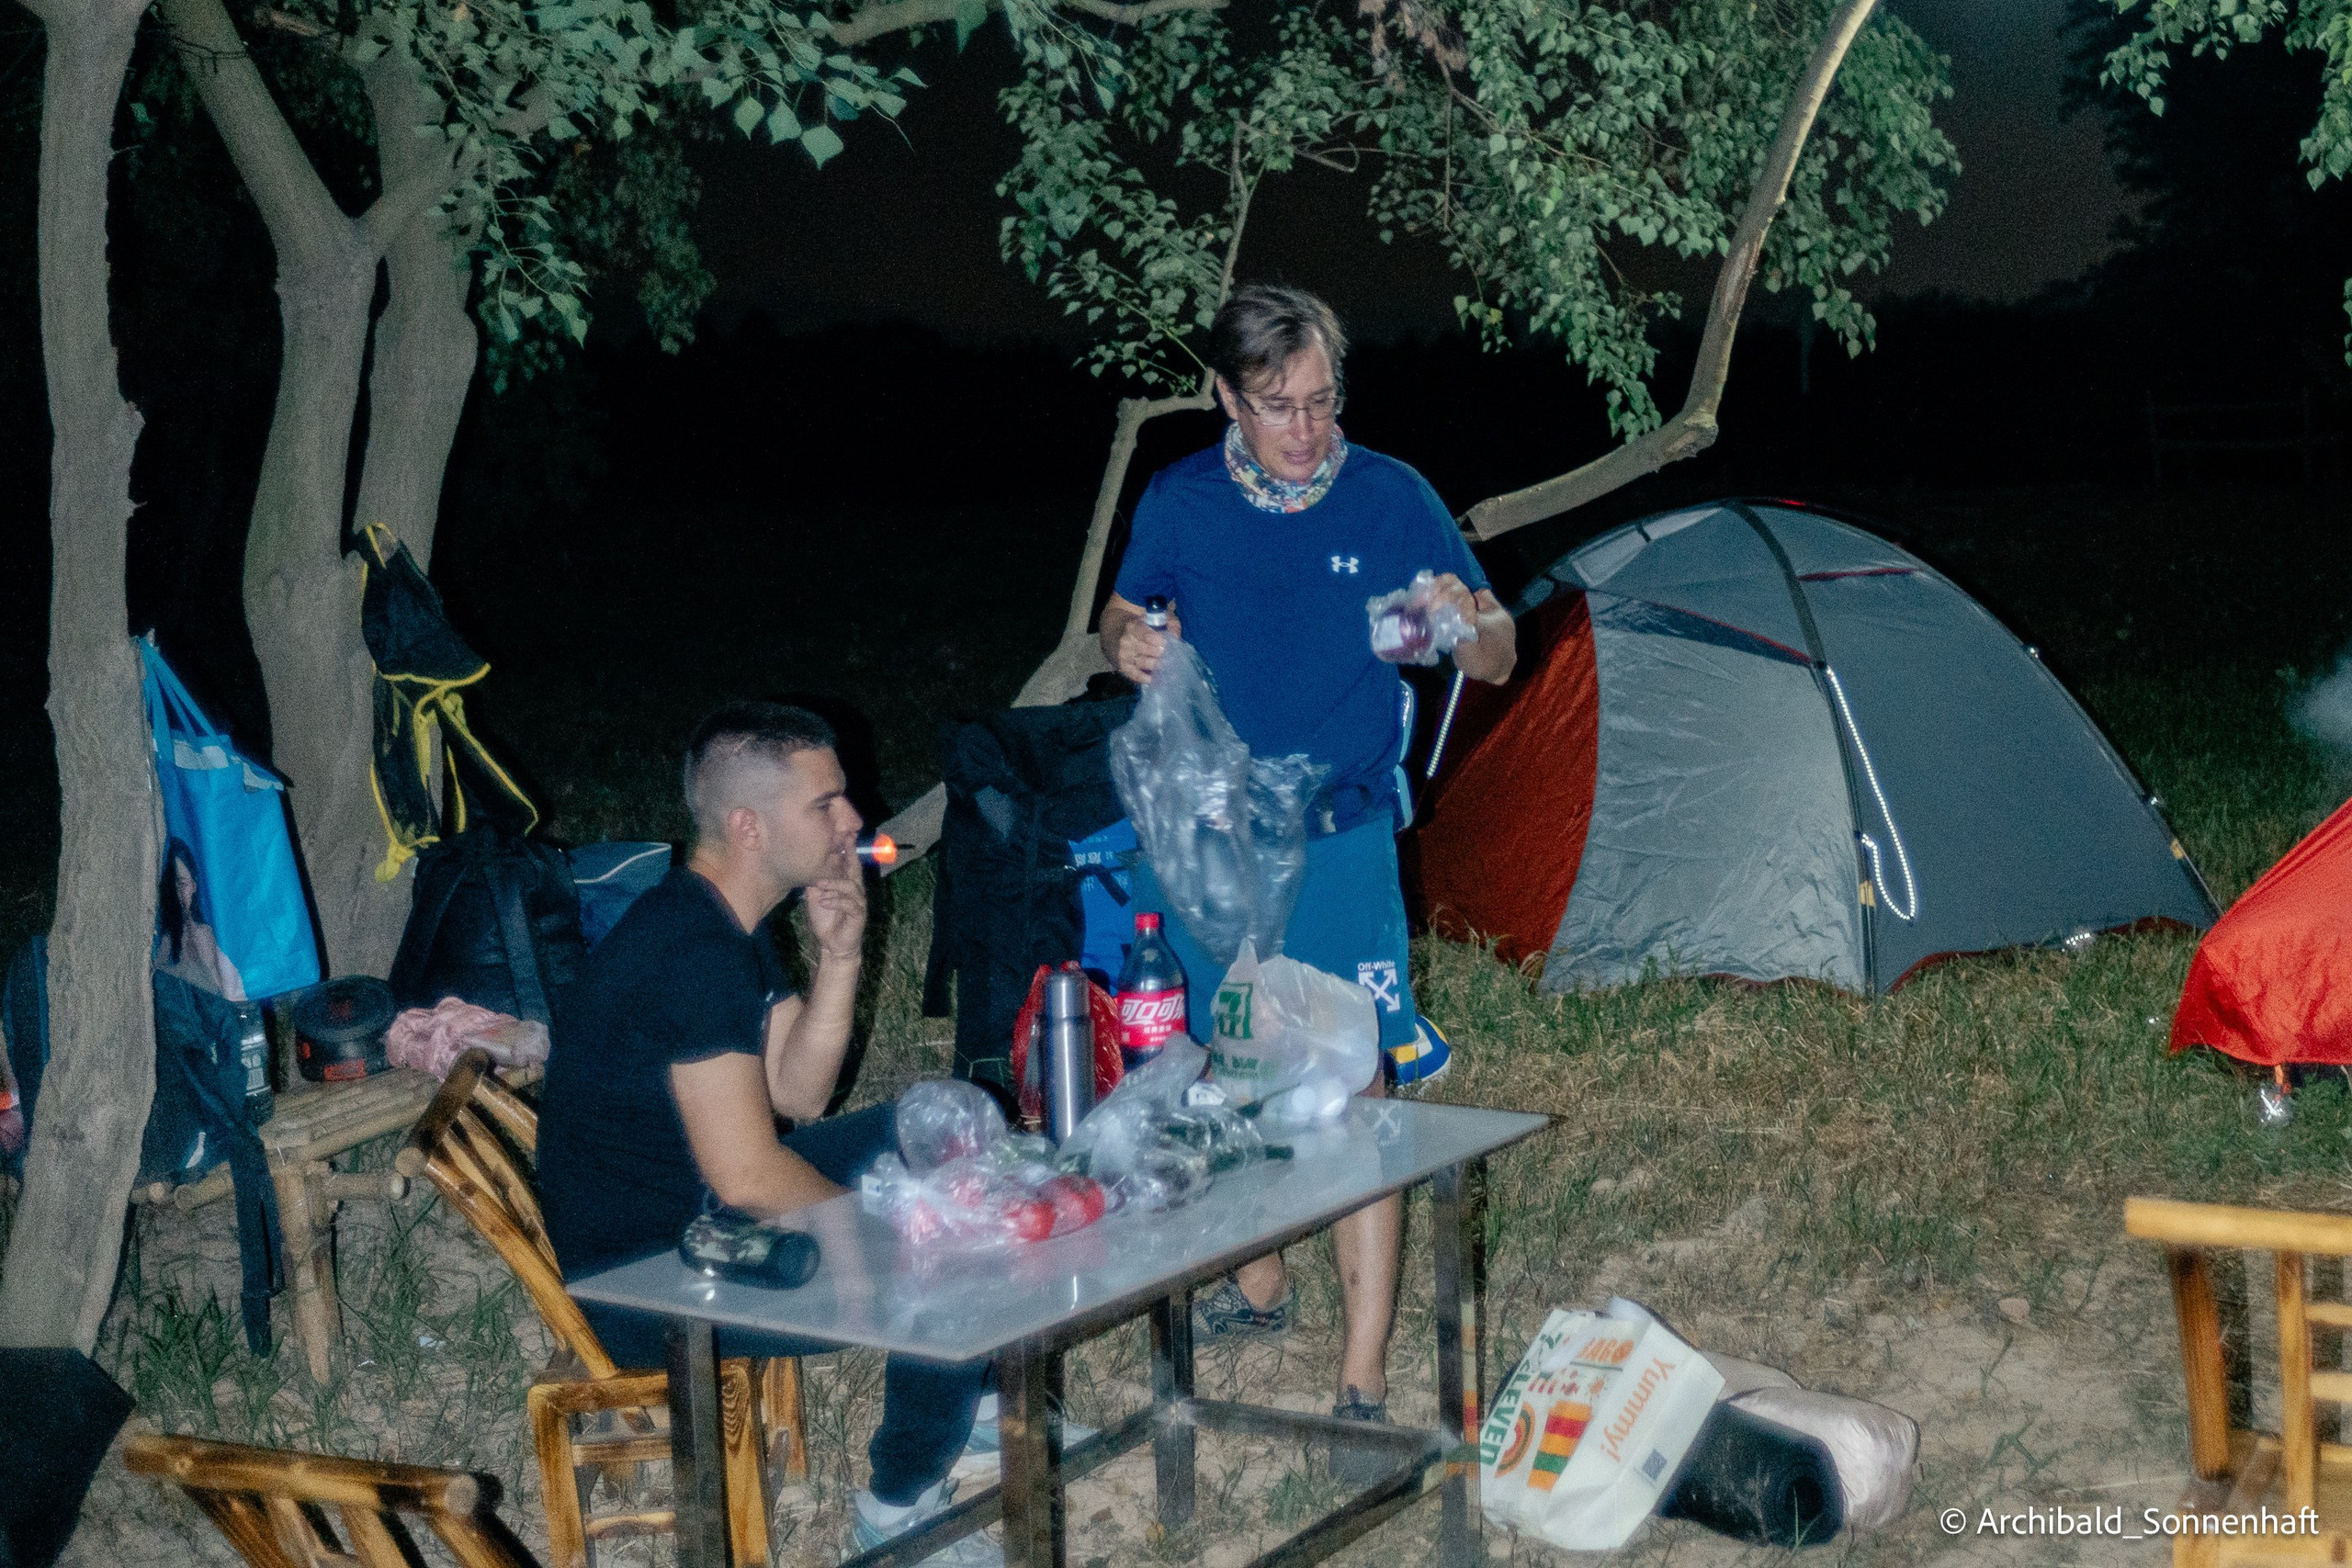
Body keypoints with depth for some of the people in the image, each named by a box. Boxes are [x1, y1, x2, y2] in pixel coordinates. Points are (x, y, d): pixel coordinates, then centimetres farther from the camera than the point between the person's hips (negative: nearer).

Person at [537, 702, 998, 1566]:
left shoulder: (731, 923, 6)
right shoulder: (693, 952, -27)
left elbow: (799, 1096, 6)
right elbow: (748, 1177, -29)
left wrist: (839, 955, -7)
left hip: (703, 1201, 10)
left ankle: (971, 1399, 26)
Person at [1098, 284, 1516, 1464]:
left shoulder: (1390, 498, -8)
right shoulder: (1179, 503, -1)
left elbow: (1497, 661, -5)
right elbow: (1120, 615, 15)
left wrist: (1467, 625, -29)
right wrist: (1125, 645, -10)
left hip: (1337, 845, -3)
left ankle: (1364, 1379, -3)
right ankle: (1259, 1285, 39)